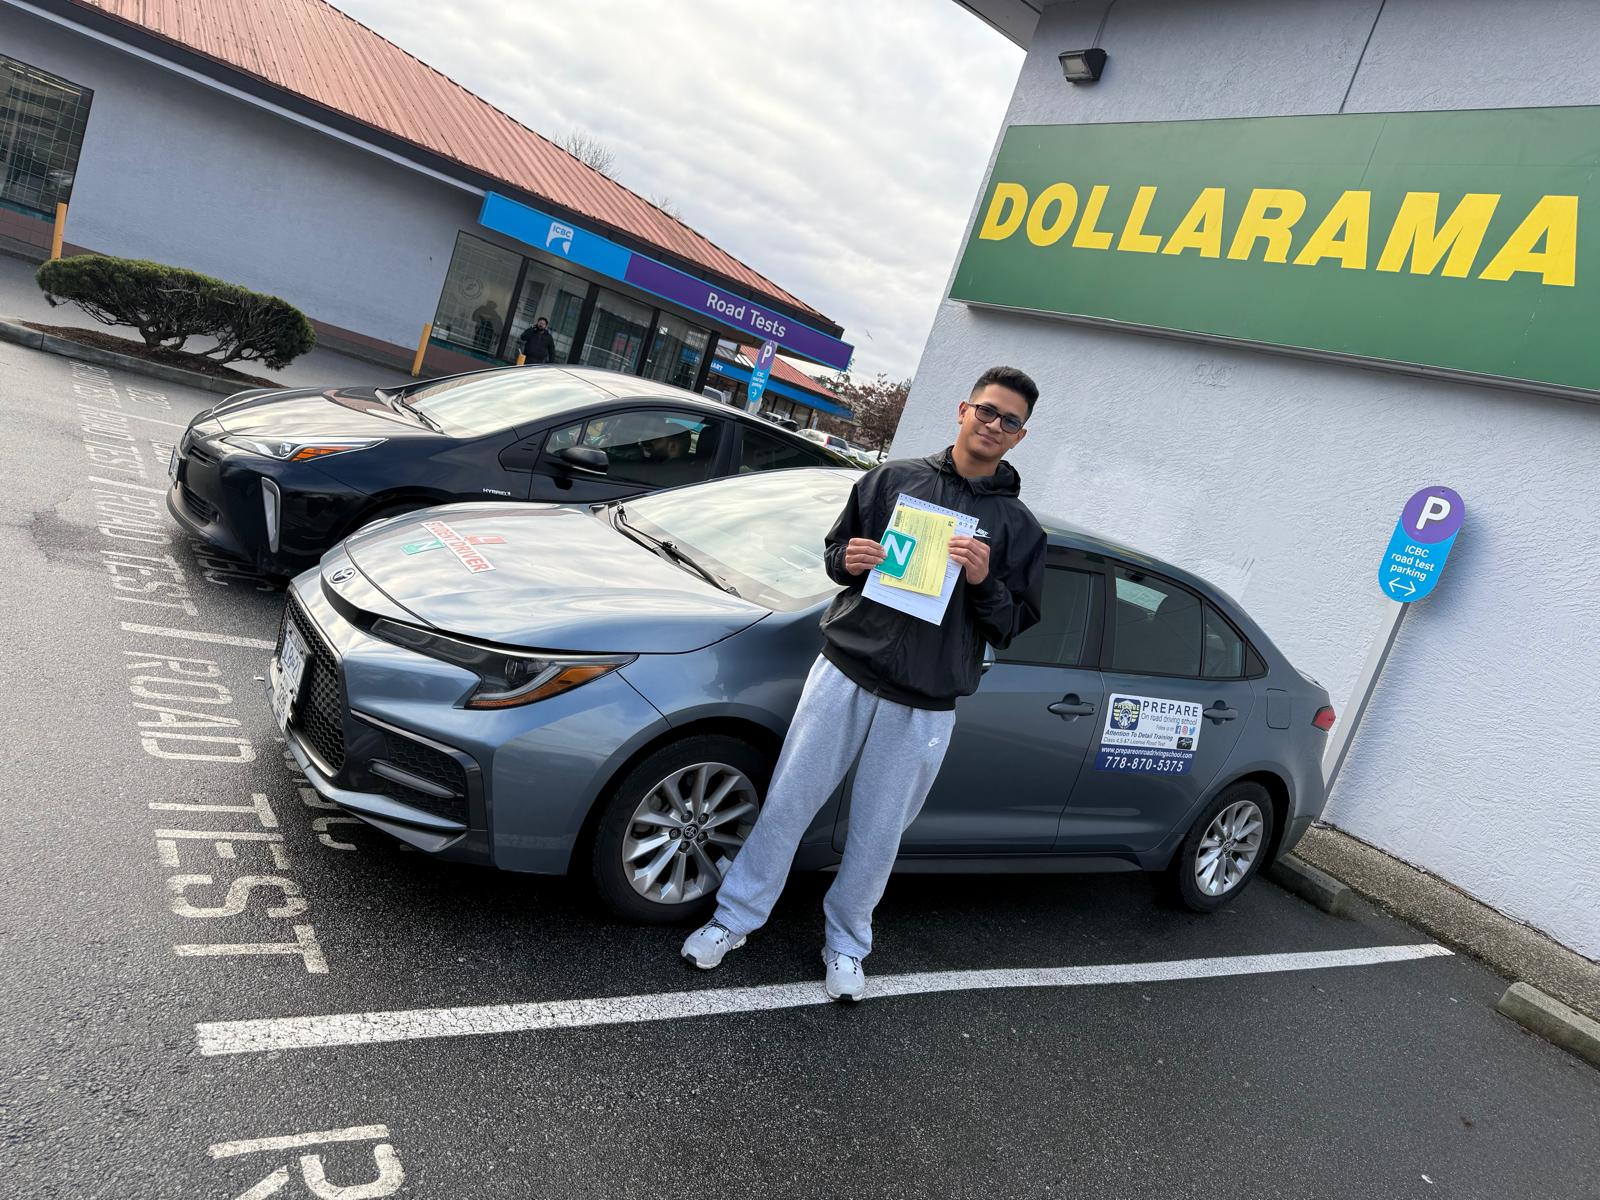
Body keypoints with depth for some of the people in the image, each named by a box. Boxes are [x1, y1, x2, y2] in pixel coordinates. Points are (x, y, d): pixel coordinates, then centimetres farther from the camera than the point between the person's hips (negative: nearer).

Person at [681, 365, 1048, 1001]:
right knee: (787, 804, 7)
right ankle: (735, 917, 25)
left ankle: (846, 943, 32)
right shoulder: (891, 478, 7)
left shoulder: (1018, 526, 5)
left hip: (924, 707, 0)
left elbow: (1011, 628, 4)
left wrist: (983, 582, -15)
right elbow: (834, 553, 15)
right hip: (844, 671, 1)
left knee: (877, 836, 10)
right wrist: (848, 560, -8)